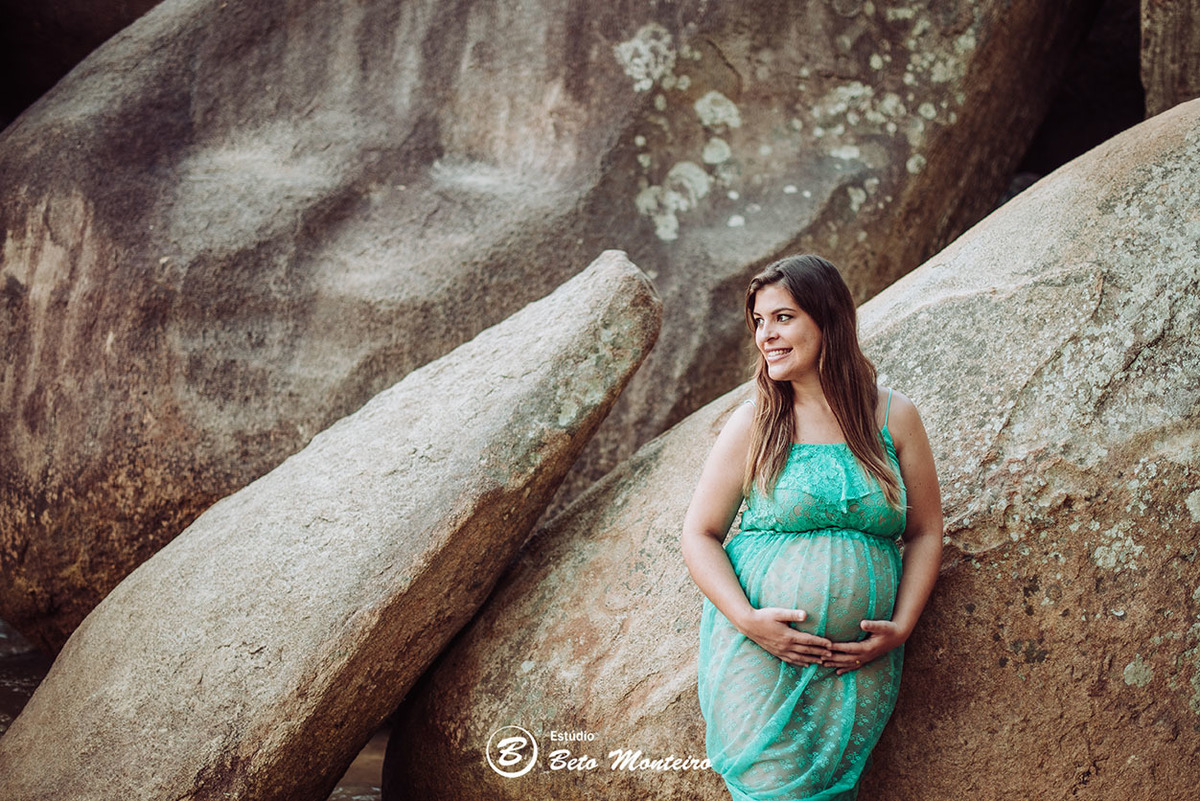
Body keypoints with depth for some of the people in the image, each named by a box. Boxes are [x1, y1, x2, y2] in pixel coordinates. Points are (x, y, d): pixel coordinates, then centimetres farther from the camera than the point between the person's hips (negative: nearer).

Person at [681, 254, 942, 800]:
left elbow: (925, 534, 9)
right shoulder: (753, 425, 1)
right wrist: (747, 619, -13)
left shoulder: (893, 417, 4)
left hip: (856, 667, 1)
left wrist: (900, 629, -4)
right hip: (758, 653, -1)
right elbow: (700, 535, 2)